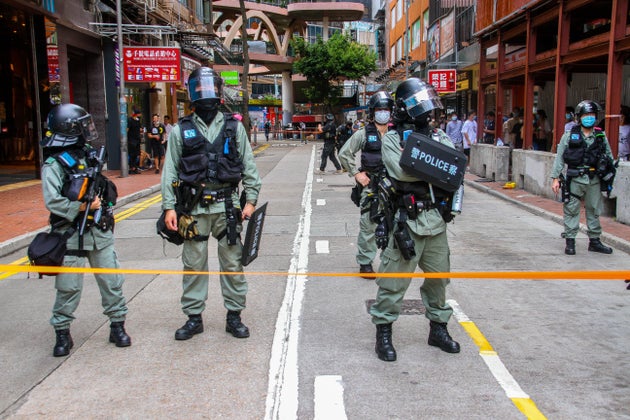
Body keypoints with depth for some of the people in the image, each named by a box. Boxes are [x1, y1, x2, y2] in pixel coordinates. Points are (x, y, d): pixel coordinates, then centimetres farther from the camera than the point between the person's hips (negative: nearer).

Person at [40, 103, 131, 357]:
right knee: (69, 288, 4)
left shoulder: (89, 156, 10)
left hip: (100, 232, 5)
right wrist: (83, 207, -16)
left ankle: (117, 326, 20)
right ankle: (62, 334, 20)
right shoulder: (54, 165, -10)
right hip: (71, 236, -5)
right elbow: (52, 202, -19)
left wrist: (102, 205, 2)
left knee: (112, 281, 7)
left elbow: (105, 189, 19)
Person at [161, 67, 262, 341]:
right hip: (193, 208, 0)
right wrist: (169, 207, -3)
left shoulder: (234, 127, 6)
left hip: (226, 206, 0)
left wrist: (250, 200, -1)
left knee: (233, 263, 5)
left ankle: (234, 315, 19)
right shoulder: (181, 130, 6)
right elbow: (170, 171, 4)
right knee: (194, 265, 8)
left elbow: (248, 167, 6)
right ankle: (194, 318, 21)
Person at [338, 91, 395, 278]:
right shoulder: (364, 134, -2)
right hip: (371, 187, -3)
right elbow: (344, 153, -1)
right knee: (368, 225, 2)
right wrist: (357, 173, -5)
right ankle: (365, 262, 14)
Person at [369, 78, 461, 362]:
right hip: (406, 220, -5)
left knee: (438, 276, 15)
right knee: (395, 279, -1)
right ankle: (383, 332, 13)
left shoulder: (438, 136, 12)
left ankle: (438, 328, 31)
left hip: (436, 219, 6)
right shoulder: (392, 138, -2)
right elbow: (403, 170, -18)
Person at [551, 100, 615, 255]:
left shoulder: (601, 136, 8)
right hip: (575, 179, -3)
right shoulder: (569, 136, 0)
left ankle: (594, 241, 22)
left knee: (594, 211, 11)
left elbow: (609, 157, 14)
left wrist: (608, 173, 3)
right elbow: (560, 158, -1)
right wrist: (555, 178, -6)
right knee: (571, 210, 1)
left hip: (594, 180, 3)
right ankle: (570, 241, 8)